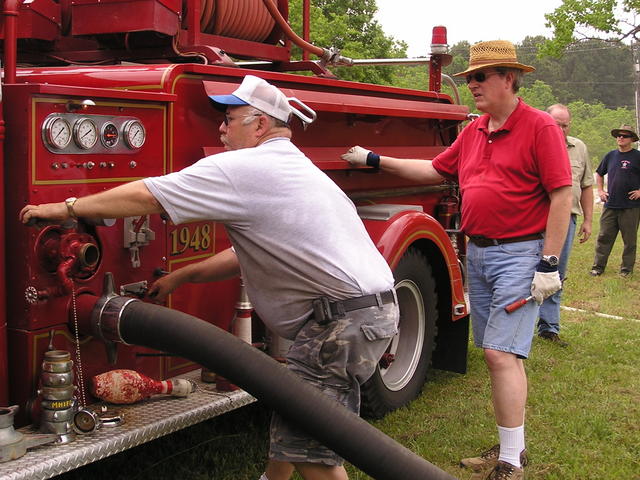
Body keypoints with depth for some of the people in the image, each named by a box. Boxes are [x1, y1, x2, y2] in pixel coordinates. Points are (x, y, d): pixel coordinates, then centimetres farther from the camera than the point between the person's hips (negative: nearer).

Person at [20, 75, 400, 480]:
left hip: (344, 320, -10)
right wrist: (179, 278, 29)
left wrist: (67, 208, 3)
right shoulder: (294, 166, 21)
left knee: (307, 445, -4)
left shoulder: (245, 168, -10)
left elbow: (147, 196, -8)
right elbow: (248, 255, 26)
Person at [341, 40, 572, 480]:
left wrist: (549, 264, -16)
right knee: (500, 355, 12)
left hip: (519, 254, -7)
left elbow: (562, 196, -13)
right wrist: (376, 160, 20)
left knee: (501, 353, -12)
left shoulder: (540, 127, -10)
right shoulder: (473, 132, 13)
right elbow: (435, 171, 22)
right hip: (477, 253, 8)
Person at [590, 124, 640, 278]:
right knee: (604, 237, 4)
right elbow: (599, 174, 24)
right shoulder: (611, 156, 10)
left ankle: (627, 268, 14)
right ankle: (598, 266, 11)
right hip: (610, 205, 4)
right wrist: (600, 190, 13)